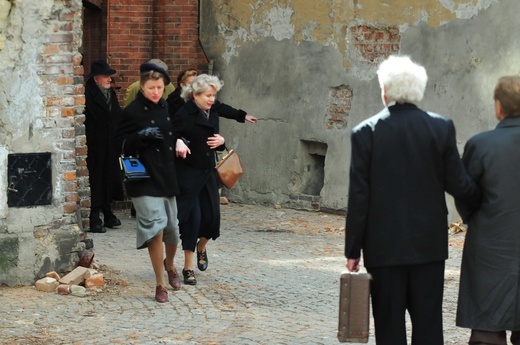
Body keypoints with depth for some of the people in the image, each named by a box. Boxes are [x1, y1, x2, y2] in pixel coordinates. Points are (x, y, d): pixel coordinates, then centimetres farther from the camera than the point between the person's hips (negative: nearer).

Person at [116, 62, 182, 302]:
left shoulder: (167, 109, 11)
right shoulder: (132, 112, -6)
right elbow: (122, 145, -7)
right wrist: (142, 136, -22)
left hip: (168, 177, 6)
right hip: (145, 179, -6)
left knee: (172, 228, 12)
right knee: (155, 226, -15)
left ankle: (170, 265, 43)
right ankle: (160, 284, -6)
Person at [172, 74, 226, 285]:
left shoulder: (213, 115, 10)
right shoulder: (183, 115, -12)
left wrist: (221, 141, -1)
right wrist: (178, 143, -33)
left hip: (208, 173, 6)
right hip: (188, 173, -6)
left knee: (211, 216, 4)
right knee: (192, 217, -7)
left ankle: (201, 247, 37)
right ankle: (188, 267, 4)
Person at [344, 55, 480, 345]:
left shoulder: (366, 132, -7)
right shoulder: (442, 128, -3)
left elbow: (358, 196, -7)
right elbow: (458, 185, -2)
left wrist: (353, 250, -1)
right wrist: (484, 196, 20)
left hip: (384, 246, -1)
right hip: (429, 244, 2)